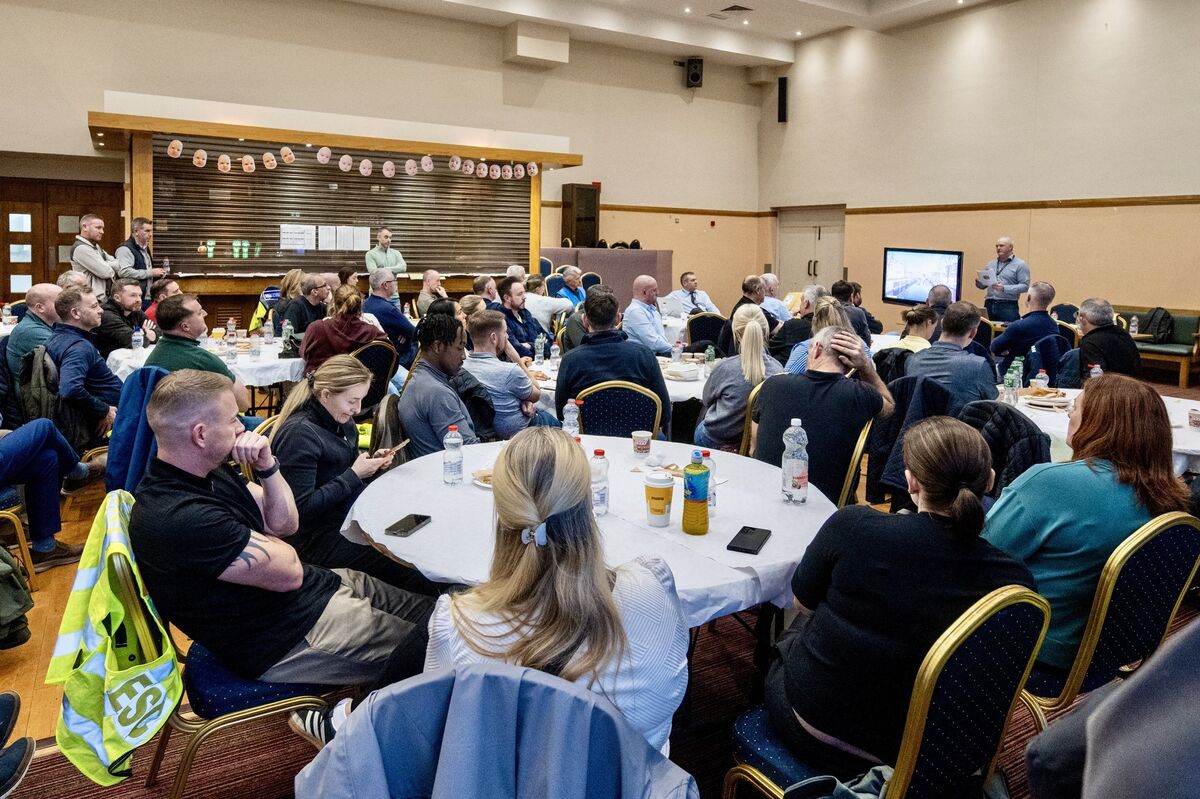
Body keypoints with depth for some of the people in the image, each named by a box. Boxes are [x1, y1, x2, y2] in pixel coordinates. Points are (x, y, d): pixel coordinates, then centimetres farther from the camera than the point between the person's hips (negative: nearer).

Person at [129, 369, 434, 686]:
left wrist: (267, 466, -11)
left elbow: (285, 524, 6)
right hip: (292, 637, -9)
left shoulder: (211, 471, 1)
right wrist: (268, 542, 0)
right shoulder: (180, 517, -30)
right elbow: (288, 573, -23)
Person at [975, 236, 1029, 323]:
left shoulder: (1020, 265, 1)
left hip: (1008, 307, -5)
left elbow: (1025, 286, -8)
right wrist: (978, 281, -3)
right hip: (989, 305, 5)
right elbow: (982, 286, 20)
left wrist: (1004, 288, -19)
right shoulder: (991, 264, 17)